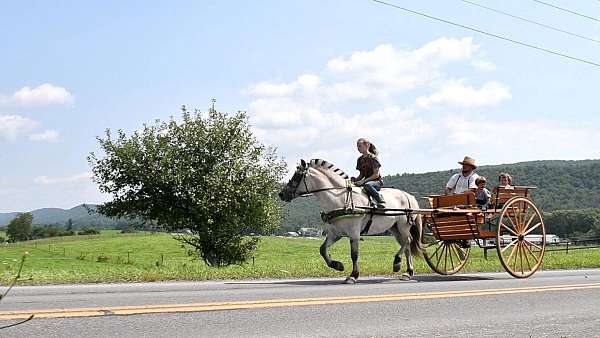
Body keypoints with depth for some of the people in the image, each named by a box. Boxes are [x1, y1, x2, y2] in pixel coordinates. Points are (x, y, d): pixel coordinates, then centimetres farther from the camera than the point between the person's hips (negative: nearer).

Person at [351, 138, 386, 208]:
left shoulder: (373, 158, -9)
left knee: (367, 185, -38)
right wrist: (356, 179, -5)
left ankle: (381, 200, -27)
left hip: (377, 181, -6)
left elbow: (376, 175, -13)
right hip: (366, 181, 7)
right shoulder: (360, 160, 13)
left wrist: (364, 181, -21)